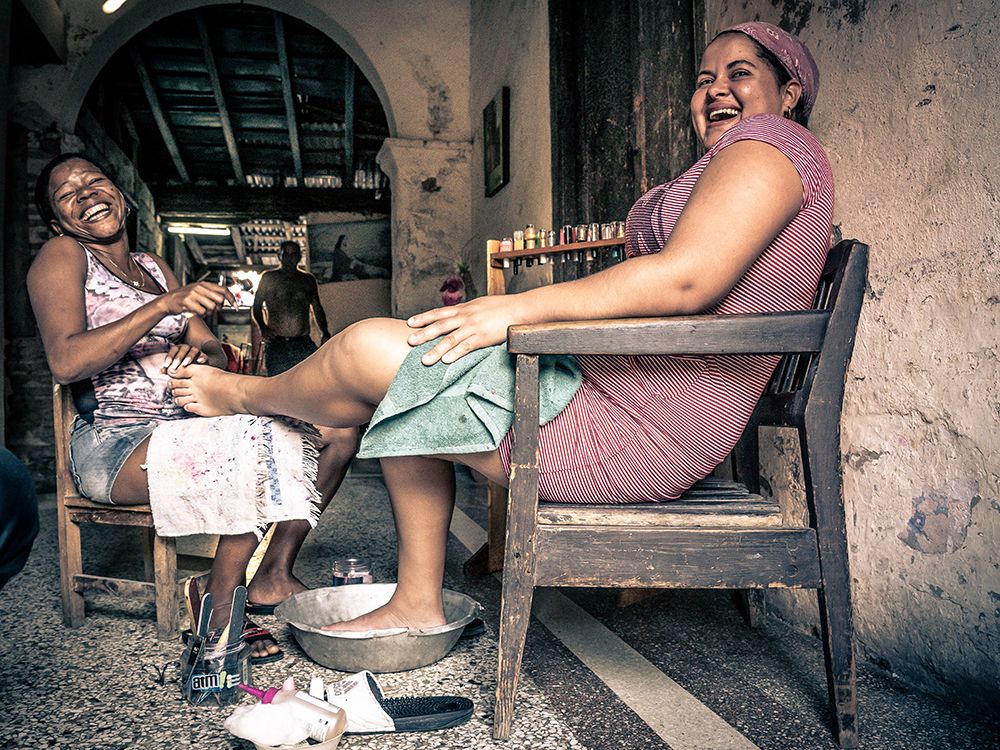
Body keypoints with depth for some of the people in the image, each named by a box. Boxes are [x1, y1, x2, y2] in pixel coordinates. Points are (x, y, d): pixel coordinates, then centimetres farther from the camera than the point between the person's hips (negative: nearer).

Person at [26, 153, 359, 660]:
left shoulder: (154, 267, 19)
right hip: (114, 445, -7)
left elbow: (217, 354, 14)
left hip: (181, 427, 7)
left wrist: (201, 353, -11)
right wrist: (164, 305, -25)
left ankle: (272, 578, 4)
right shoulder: (61, 255, -1)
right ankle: (217, 610, -14)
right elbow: (65, 362, -19)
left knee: (339, 427, -4)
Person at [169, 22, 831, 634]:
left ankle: (249, 395, 28)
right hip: (613, 388, 11)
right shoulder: (729, 166, 25)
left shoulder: (771, 141, -7)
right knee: (410, 387, 15)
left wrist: (517, 309, -19)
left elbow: (685, 279, -24)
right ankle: (417, 605, 17)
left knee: (365, 351, -7)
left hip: (639, 432, -11)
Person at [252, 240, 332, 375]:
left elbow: (317, 309, 25)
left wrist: (325, 333, 9)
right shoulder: (269, 278, 14)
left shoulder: (308, 280, 19)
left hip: (304, 345, 1)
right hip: (276, 345, -1)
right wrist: (262, 328, -5)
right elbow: (256, 308, 15)